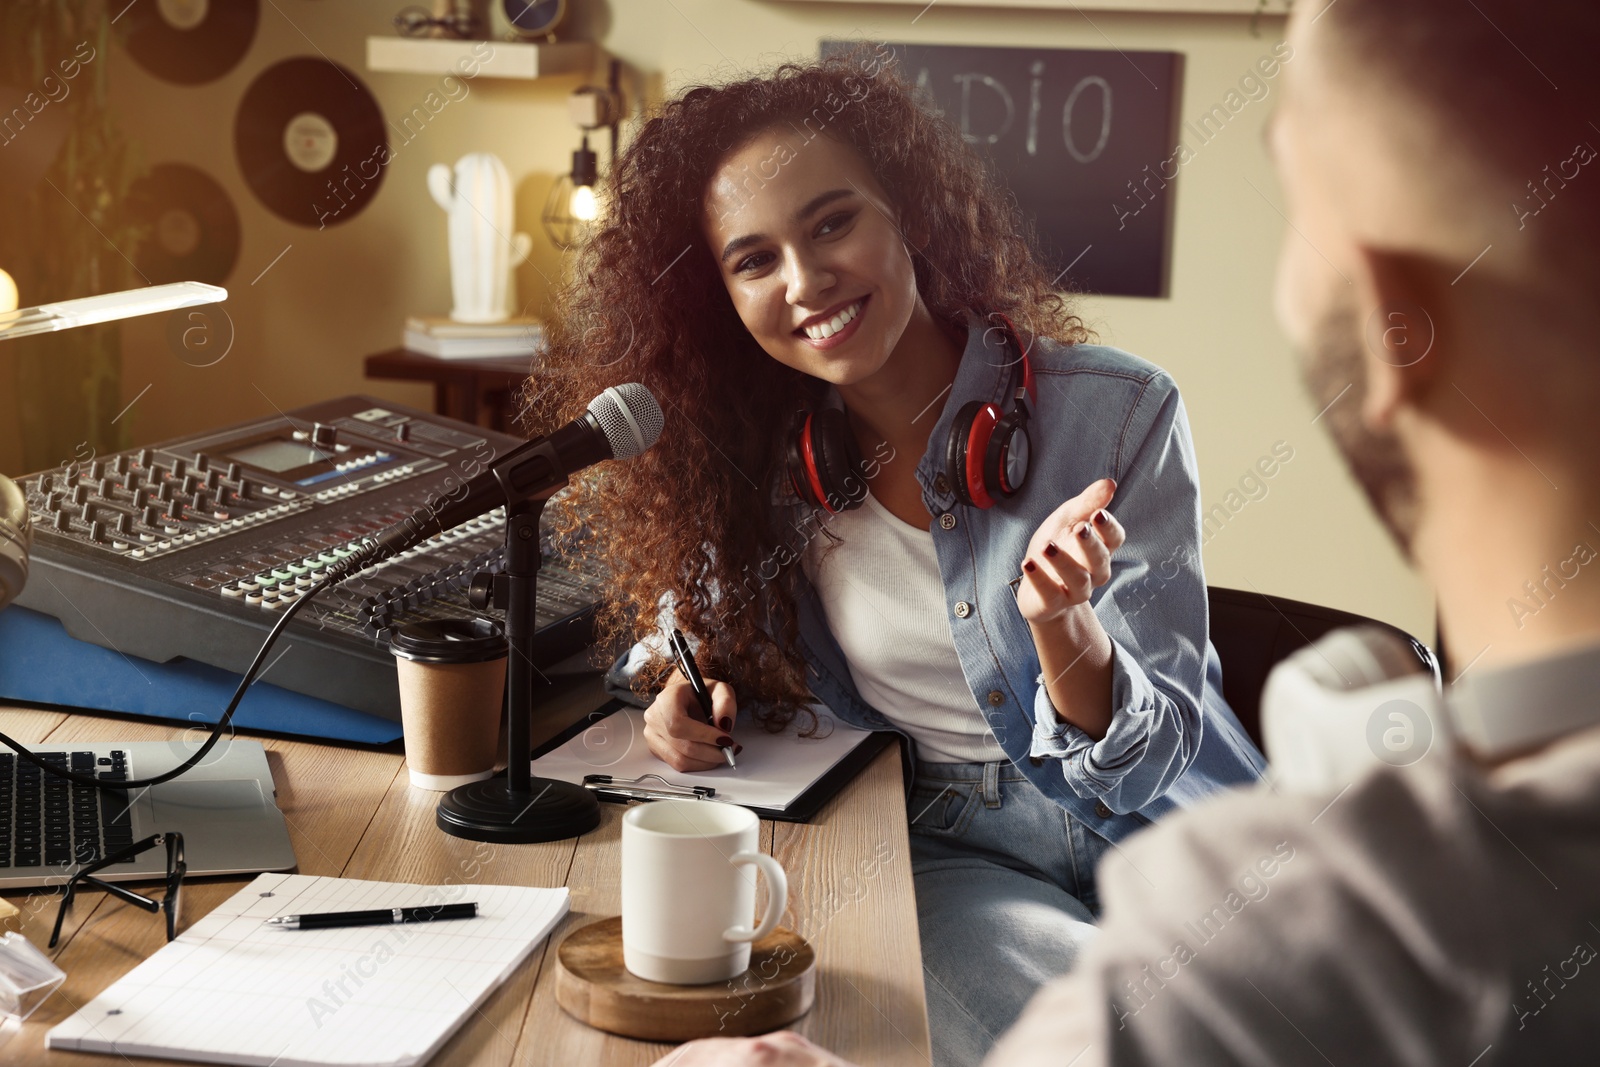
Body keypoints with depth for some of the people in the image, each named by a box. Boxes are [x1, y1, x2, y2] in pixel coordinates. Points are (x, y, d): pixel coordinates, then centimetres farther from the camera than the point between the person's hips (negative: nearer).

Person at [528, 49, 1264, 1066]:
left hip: (1162, 833, 0)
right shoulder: (764, 458, -2)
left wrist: (1063, 623, -32)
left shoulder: (1117, 412, -11)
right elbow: (694, 609, 19)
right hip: (946, 855, 1)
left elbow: (1141, 764, -12)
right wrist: (682, 686, -4)